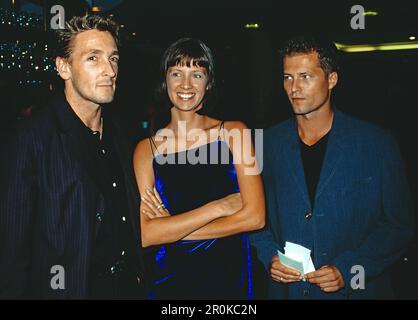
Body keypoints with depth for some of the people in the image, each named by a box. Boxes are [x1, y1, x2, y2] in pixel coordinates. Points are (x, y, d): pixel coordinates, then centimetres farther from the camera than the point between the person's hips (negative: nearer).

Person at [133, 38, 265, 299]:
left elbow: (254, 216, -11)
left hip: (229, 273, 0)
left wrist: (172, 229, -11)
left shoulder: (234, 133, -5)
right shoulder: (147, 149, -4)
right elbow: (145, 234, -12)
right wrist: (218, 207, -15)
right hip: (170, 277, 1)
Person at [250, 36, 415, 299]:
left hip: (357, 288, -2)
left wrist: (346, 270, -16)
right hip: (287, 288, 2)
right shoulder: (269, 144, -1)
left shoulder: (377, 144, -8)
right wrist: (270, 256, -9)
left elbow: (398, 224, -7)